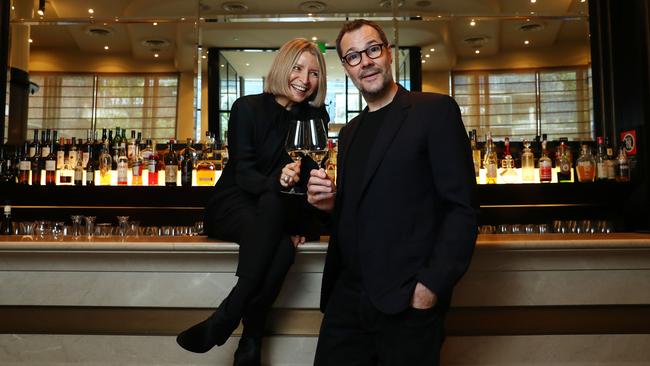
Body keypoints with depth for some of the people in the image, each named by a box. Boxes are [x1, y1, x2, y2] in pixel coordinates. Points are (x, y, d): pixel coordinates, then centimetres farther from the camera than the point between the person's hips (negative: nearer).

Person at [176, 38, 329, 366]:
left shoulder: (315, 117, 5)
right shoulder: (248, 108, -6)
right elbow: (244, 174, -14)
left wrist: (301, 224, -13)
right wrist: (277, 181, -37)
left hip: (281, 212, 3)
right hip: (235, 206, -2)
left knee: (284, 246, -34)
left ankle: (225, 318, -25)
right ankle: (250, 339, -30)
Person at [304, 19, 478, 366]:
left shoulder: (435, 110, -5)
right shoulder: (350, 132, 15)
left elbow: (461, 207, -11)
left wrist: (432, 286, -18)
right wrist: (330, 202, 0)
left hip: (408, 301, -5)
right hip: (348, 297, 6)